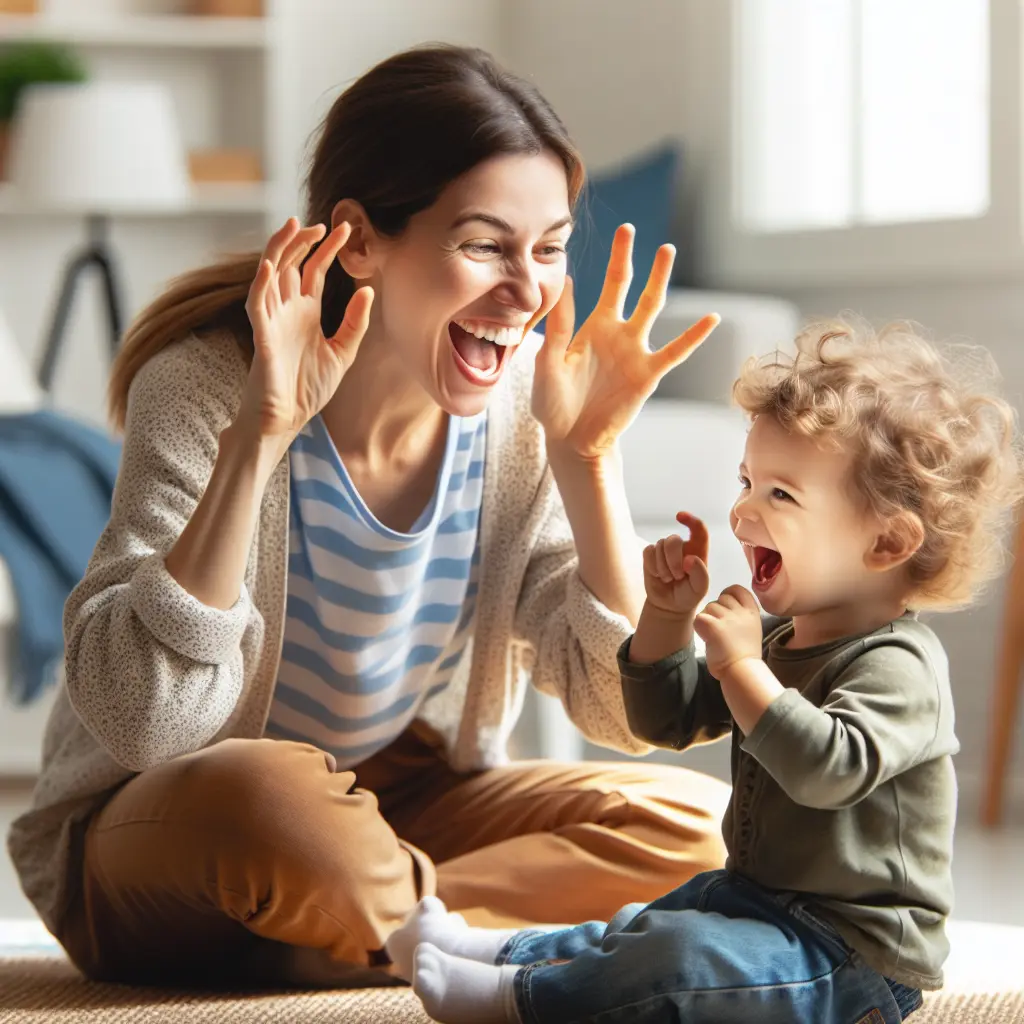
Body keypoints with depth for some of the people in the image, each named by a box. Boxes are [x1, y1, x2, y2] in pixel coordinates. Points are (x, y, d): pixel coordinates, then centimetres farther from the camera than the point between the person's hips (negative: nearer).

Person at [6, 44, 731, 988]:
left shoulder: (523, 410, -8)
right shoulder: (206, 390, -20)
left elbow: (624, 713, -9)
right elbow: (143, 724, -30)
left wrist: (587, 456, -19)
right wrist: (258, 440, -35)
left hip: (404, 814, 5)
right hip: (145, 847, -5)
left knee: (694, 821, -15)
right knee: (267, 793, -38)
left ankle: (328, 946, -17)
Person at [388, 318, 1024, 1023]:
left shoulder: (897, 667, -20)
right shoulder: (781, 638, 11)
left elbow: (826, 769, -37)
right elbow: (669, 721, 18)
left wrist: (741, 664, -30)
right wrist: (670, 616, 3)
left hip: (855, 957, -11)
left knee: (683, 958, -29)